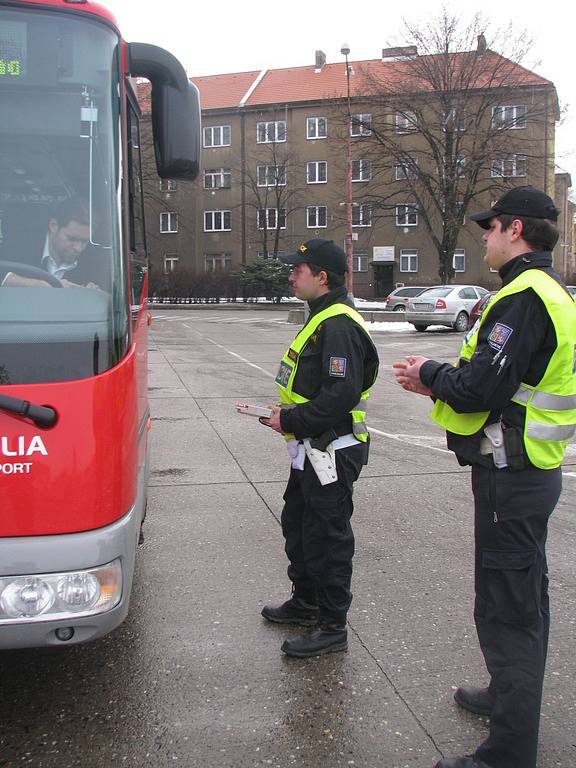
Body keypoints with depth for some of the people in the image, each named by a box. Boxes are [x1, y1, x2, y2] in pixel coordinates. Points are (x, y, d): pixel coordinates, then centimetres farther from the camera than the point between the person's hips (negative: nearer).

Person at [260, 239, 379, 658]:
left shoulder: (339, 326, -21)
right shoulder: (323, 318, 14)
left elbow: (340, 396, -28)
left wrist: (291, 420, -19)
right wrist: (288, 416, 10)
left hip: (333, 452, -11)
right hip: (312, 449, 11)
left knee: (327, 537, 0)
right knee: (298, 526, 22)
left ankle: (332, 627, 14)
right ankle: (305, 602, 39)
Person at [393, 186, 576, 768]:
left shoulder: (522, 298, -20)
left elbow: (479, 389, -25)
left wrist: (431, 373, -6)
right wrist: (438, 382, 10)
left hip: (510, 478, -11)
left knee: (507, 610, -3)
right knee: (525, 598, 23)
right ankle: (511, 695, 42)